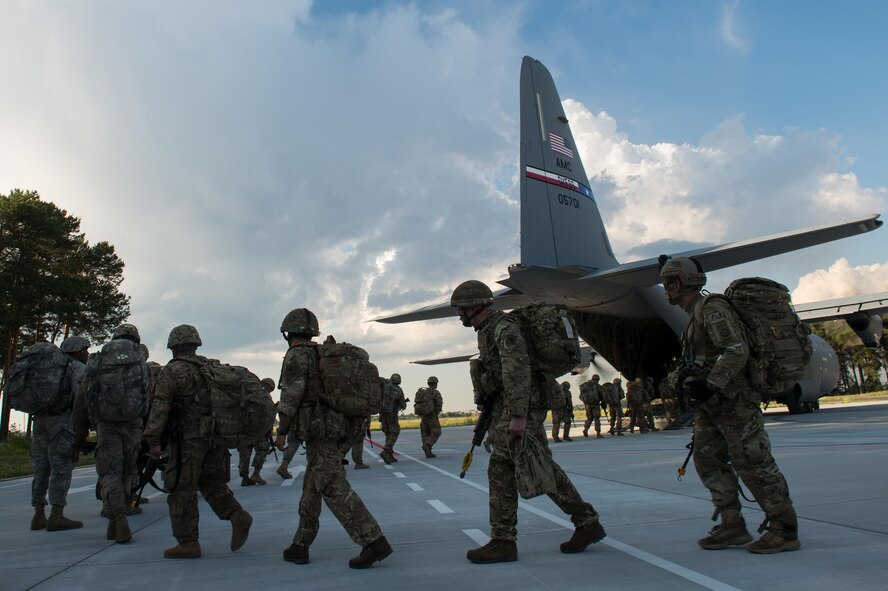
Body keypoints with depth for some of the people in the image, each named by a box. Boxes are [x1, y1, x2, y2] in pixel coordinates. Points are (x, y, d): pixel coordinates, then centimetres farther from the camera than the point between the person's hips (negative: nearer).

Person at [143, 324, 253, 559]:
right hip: (215, 437, 7)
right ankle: (237, 515, -4)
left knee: (182, 491, 3)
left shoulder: (172, 371, -7)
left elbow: (160, 407, -13)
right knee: (212, 483, 15)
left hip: (188, 439, -6)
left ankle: (188, 543, 7)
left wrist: (153, 440, -10)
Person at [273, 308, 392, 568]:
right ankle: (300, 546, 21)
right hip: (334, 427, 9)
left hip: (319, 430, -9)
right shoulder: (324, 354, 19)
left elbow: (291, 396, -15)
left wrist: (281, 432, -8)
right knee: (312, 488, 15)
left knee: (334, 489, -11)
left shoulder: (296, 355, -7)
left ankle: (374, 543, -16)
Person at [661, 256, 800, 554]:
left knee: (753, 463, -5)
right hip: (712, 404, 10)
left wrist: (710, 384, -27)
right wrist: (682, 376, 7)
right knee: (707, 459, 8)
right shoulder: (695, 315, 18)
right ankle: (732, 526, 14)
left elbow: (737, 350, -23)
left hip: (733, 400, -10)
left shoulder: (712, 309, -13)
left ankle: (785, 531, 5)